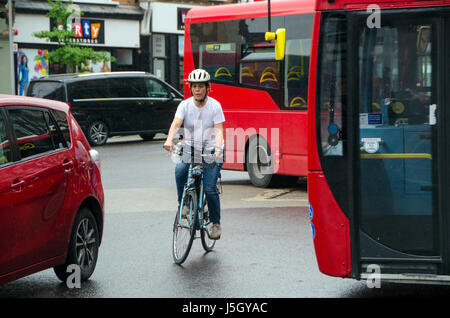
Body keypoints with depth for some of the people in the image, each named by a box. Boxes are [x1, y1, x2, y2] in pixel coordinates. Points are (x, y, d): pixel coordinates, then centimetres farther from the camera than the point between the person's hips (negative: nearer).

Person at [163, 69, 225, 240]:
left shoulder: (215, 106, -7)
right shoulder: (185, 105, -3)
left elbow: (219, 130, -14)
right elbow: (176, 123, -18)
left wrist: (218, 148, -33)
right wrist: (169, 140, -38)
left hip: (212, 150, -2)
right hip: (191, 148, 2)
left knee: (210, 188, -13)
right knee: (180, 170, -30)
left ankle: (216, 223, 7)